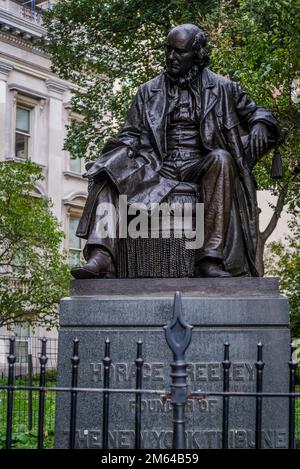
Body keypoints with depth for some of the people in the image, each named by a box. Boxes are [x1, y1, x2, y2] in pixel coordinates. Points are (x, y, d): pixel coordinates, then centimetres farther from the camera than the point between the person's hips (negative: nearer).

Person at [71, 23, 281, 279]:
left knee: (221, 159, -36)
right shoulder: (149, 91, 17)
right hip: (159, 169, 2)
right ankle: (101, 256, -39)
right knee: (111, 172, -23)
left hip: (201, 166, -2)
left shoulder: (221, 88, 12)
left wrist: (260, 125, -6)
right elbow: (132, 133, 16)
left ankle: (211, 258, -41)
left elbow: (257, 112, 18)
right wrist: (122, 150, -7)